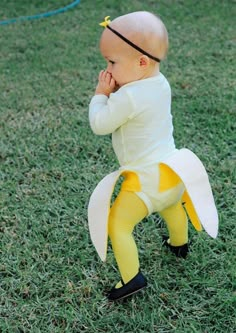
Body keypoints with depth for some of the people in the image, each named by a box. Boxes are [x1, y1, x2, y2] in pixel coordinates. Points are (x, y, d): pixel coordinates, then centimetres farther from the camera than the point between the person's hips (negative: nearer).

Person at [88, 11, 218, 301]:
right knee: (171, 205, 35)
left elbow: (99, 124, -16)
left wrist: (101, 93, -5)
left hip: (146, 178, -9)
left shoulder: (128, 98, -26)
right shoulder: (160, 84, 0)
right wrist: (116, 91, -2)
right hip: (171, 170, 9)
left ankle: (131, 277, 0)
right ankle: (179, 244, 58)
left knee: (117, 225, -2)